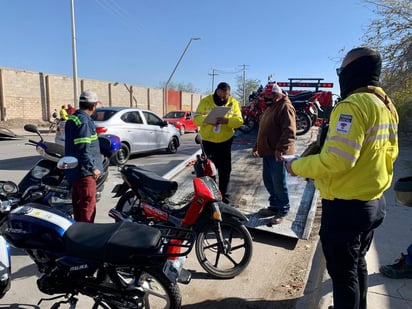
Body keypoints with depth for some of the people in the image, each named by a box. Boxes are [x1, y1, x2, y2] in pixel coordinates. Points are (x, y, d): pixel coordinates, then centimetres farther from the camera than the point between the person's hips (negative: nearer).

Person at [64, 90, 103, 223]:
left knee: (78, 203, 19)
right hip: (84, 171, -10)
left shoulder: (72, 119, 13)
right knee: (88, 205, -3)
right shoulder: (84, 121, -17)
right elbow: (83, 148, -24)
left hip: (74, 170, 10)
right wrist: (93, 168, -19)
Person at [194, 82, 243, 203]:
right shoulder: (205, 101, -5)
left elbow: (239, 121, -8)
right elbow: (196, 118, -7)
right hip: (208, 141, -1)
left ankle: (224, 195, 21)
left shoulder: (233, 102, -2)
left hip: (225, 141, 1)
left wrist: (227, 120, -27)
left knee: (225, 170, 7)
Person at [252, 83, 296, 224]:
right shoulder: (270, 108, 20)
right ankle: (274, 206, 28)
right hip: (268, 152, 10)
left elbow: (289, 132, -23)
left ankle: (283, 210, 13)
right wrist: (257, 147, 24)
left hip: (277, 153, -10)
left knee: (278, 183, -1)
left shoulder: (285, 107, -12)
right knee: (268, 181, 15)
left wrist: (280, 149, -30)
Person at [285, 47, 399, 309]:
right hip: (373, 201, 10)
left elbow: (337, 159, -30)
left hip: (346, 206, -10)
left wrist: (297, 166, -17)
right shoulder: (386, 106, 9)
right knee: (357, 263, 25)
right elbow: (389, 153, 16)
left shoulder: (354, 105, -21)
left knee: (343, 271, 8)